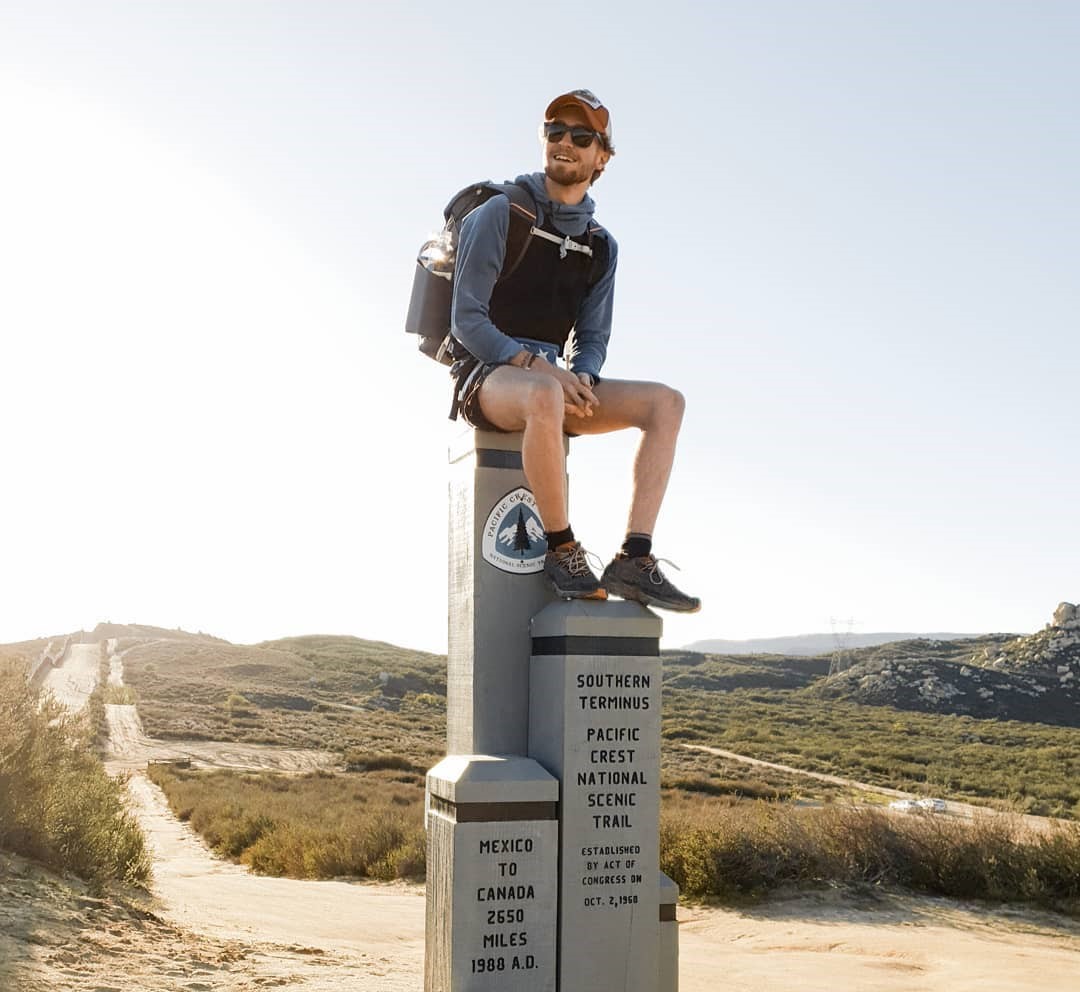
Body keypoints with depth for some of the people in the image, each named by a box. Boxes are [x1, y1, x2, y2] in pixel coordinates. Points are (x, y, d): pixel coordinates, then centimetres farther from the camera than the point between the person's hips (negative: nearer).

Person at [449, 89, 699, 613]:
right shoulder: (501, 213, -4)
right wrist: (537, 365, -22)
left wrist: (581, 378, -11)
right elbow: (466, 320, -10)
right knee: (545, 396, -41)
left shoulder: (600, 246, 14)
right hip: (486, 375, -6)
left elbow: (592, 337, 13)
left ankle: (634, 559, -22)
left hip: (548, 379, 6)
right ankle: (562, 550, -24)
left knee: (665, 402, -13)